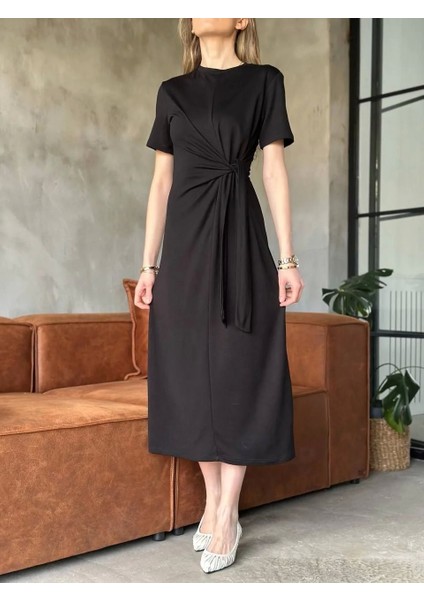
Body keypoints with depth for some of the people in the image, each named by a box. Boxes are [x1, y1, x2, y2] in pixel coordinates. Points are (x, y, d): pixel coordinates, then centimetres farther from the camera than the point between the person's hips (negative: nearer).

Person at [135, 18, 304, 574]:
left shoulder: (264, 81, 7)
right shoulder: (172, 91, 13)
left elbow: (274, 170, 0)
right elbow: (161, 182, 11)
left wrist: (288, 257, -6)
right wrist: (149, 263, 6)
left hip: (240, 239, -3)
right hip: (185, 242, 3)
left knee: (238, 369, -3)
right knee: (193, 369, 4)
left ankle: (226, 517, 4)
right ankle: (214, 502, 17)